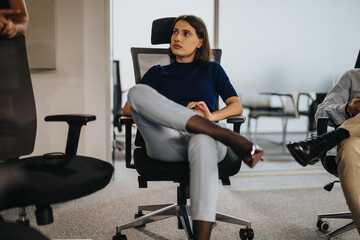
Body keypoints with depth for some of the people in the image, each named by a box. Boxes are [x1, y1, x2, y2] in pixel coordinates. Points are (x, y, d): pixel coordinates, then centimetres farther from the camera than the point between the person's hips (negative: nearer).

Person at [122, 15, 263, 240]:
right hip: (168, 143, 2)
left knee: (202, 143, -42)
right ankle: (230, 137, -37)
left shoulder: (212, 69, 27)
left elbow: (237, 106, 15)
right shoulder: (158, 73, 29)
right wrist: (155, 112, -5)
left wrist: (212, 116, -7)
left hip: (206, 138, -1)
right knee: (137, 91, -27)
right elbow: (127, 109, 16)